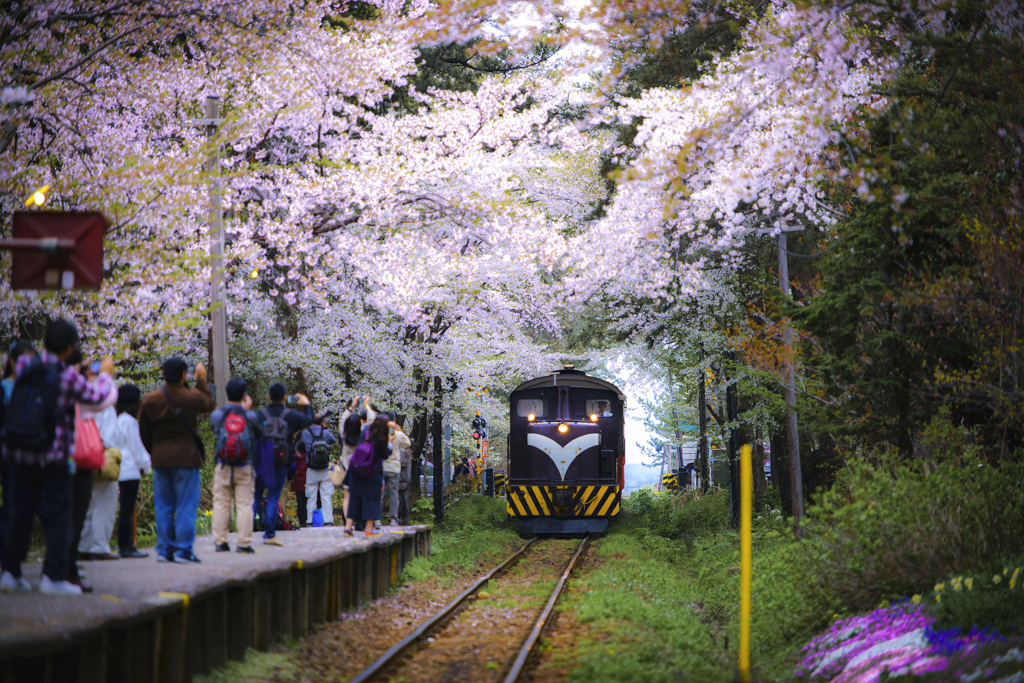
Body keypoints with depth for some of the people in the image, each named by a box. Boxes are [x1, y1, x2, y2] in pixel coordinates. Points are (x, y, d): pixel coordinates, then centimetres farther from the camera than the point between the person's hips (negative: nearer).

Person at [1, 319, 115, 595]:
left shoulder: (24, 364, 1)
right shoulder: (68, 375, -13)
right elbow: (96, 396, 1)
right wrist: (105, 373, 20)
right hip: (53, 455, -5)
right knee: (59, 514, 3)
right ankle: (53, 575, -1)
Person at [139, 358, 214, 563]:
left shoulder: (150, 400, 1)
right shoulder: (192, 397, -8)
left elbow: (144, 433, 5)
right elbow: (208, 404, 15)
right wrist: (201, 381, 23)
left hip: (160, 460, 3)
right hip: (186, 459, -3)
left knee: (163, 507, 9)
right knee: (186, 506, 1)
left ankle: (164, 550, 9)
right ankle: (183, 550, -3)